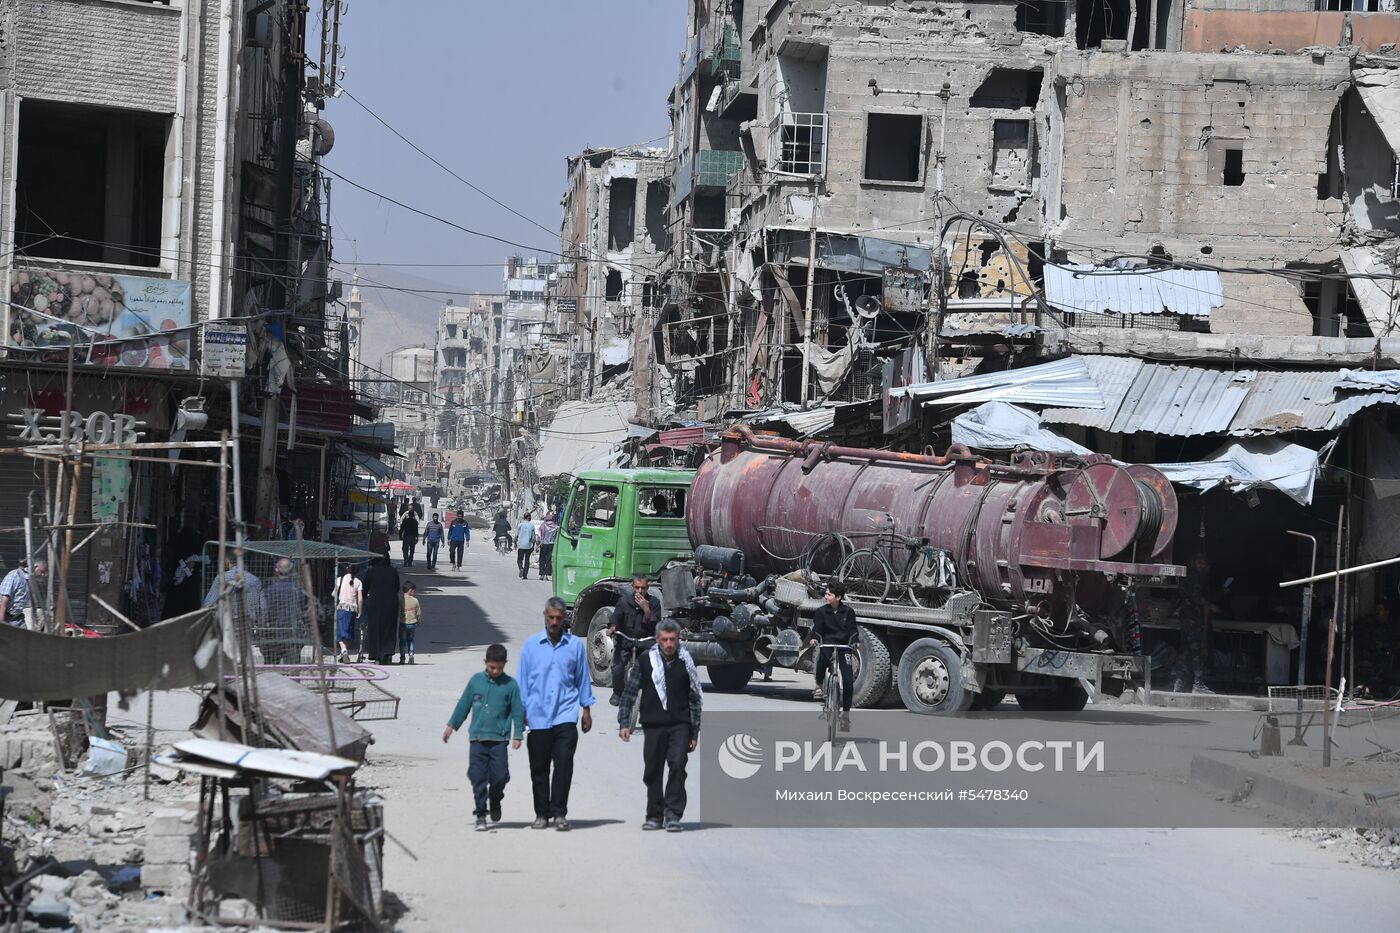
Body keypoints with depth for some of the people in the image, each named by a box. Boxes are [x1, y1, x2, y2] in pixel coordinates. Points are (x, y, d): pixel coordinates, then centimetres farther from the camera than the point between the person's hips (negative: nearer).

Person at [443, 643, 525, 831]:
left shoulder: (511, 684, 1)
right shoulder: (476, 680, 6)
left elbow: (518, 711, 4)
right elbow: (463, 704, 14)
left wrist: (517, 735, -3)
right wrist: (451, 725, 16)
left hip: (499, 739, -1)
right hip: (477, 738, 1)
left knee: (499, 775, -4)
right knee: (478, 777, -1)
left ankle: (495, 803, 25)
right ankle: (481, 814, 6)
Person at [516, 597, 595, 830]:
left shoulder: (575, 644, 5)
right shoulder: (531, 645, 5)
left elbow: (582, 678, 12)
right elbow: (522, 679, 9)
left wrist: (586, 709, 12)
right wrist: (520, 711, 5)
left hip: (565, 714, -1)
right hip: (538, 715, 1)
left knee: (564, 764, -11)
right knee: (539, 768, 7)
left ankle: (559, 813, -4)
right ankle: (542, 814, 17)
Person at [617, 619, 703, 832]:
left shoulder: (685, 662, 7)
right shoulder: (645, 661, 3)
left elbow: (695, 698, 14)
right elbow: (629, 692, 7)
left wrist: (694, 732, 12)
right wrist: (624, 722, 0)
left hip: (679, 725, 0)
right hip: (653, 724, 0)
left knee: (677, 765, -15)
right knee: (652, 771, 5)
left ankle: (673, 814, -13)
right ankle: (655, 816, 17)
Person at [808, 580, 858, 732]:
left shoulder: (848, 612, 0)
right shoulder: (822, 611, 0)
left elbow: (852, 630, -5)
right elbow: (817, 629, -6)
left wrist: (854, 642, -24)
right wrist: (813, 638, -27)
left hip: (843, 646, 0)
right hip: (827, 643, 0)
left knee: (848, 681, -7)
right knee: (822, 657, -38)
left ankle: (846, 713, 5)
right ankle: (819, 686, -16)